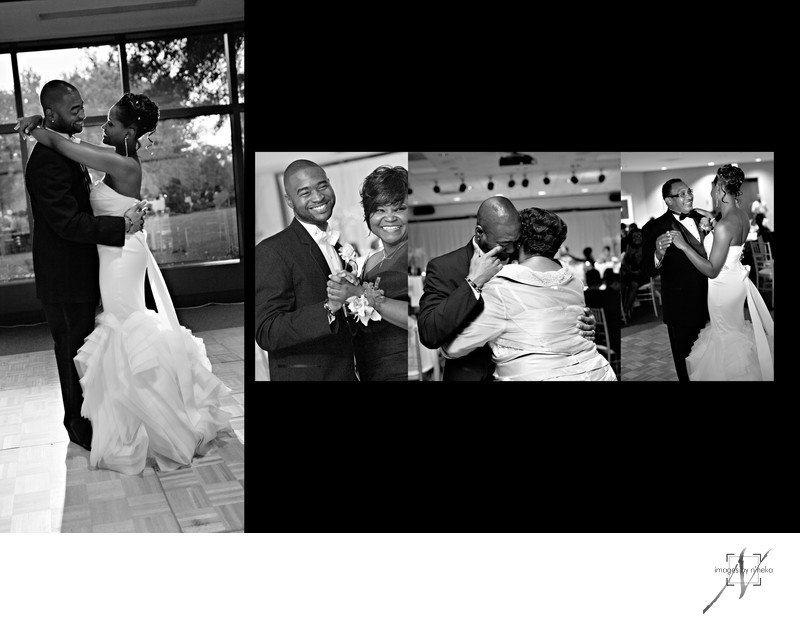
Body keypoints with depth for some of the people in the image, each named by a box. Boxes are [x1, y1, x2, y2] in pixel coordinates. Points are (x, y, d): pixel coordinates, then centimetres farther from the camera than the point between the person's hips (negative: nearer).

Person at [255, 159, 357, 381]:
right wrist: (328, 308, -31)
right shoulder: (272, 251, -14)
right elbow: (265, 333, -22)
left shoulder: (337, 246, 9)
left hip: (348, 372, 7)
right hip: (302, 374, -6)